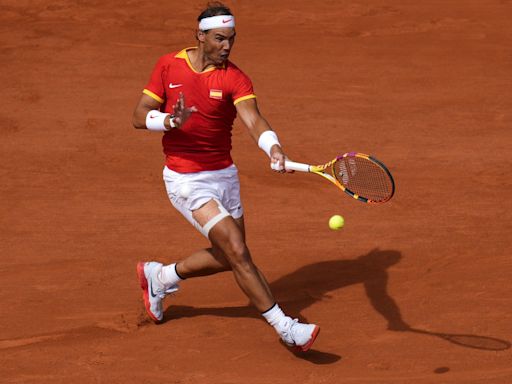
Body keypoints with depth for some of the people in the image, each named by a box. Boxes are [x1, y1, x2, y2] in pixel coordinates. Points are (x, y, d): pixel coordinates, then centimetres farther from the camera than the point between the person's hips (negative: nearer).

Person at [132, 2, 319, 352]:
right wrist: (171, 121, -26)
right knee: (238, 252, -13)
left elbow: (253, 119, -27)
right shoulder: (168, 66, -7)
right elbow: (140, 117, -5)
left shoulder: (235, 78, -10)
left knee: (228, 257, 14)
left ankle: (160, 276, 39)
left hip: (224, 175, 4)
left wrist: (273, 147, -48)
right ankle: (285, 328, -7)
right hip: (187, 181, -4)